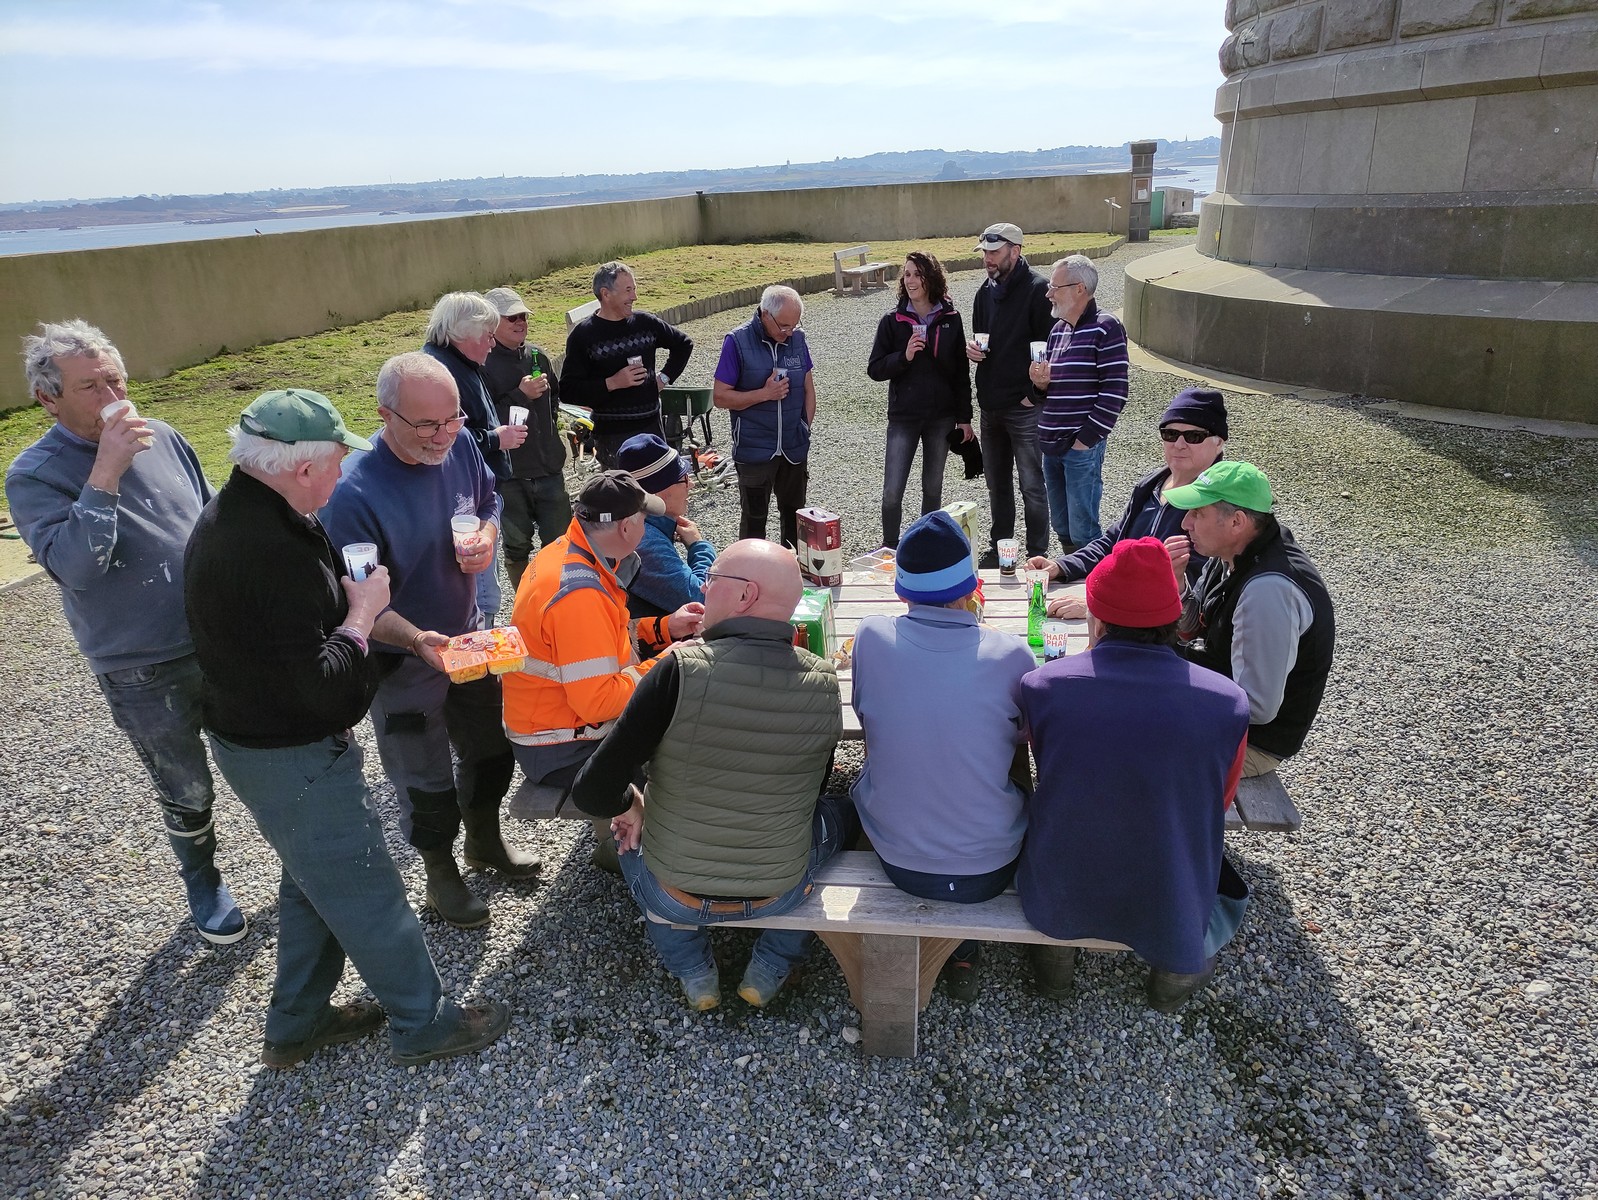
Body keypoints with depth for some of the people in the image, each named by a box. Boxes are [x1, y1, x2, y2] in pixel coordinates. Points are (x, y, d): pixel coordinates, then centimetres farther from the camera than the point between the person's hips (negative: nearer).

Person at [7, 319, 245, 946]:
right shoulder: (33, 476, -12)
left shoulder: (162, 437, -1)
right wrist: (105, 472, -30)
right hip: (143, 675, -3)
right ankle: (203, 886, 42)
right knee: (187, 793, 15)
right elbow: (76, 569, -27)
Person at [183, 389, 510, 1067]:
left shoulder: (236, 514, 1)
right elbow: (320, 686, -30)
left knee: (313, 880, 26)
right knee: (367, 894, 7)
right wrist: (362, 613, -16)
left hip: (255, 735, 10)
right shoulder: (274, 553, -32)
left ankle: (295, 1024, 43)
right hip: (292, 759, -10)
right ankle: (424, 1025, 27)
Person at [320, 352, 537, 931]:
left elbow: (489, 500, 8)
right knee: (426, 779, 13)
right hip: (402, 661, -6)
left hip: (468, 633, 6)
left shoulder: (458, 445, -12)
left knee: (493, 746, 23)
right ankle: (441, 875, 41)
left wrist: (487, 537, -14)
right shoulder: (354, 492, -30)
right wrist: (418, 640, -40)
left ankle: (485, 840, 51)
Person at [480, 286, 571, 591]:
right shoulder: (482, 365, -13)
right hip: (508, 474, -4)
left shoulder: (538, 356, 6)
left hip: (548, 466, 5)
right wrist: (520, 395, -22)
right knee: (517, 546, 10)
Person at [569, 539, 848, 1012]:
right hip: (779, 895, 2)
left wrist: (628, 805, 1)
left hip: (673, 896, -1)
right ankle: (770, 969, 29)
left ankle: (693, 972, 27)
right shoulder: (824, 682, -13)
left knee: (631, 823, 31)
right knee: (839, 811, 30)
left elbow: (594, 794, -21)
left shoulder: (680, 670, -24)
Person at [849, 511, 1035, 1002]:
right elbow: (1023, 742, 2)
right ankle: (963, 951, 35)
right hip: (990, 870, 0)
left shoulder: (871, 636, -16)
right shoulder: (1012, 655, -18)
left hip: (897, 862, 1)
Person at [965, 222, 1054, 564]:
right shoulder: (986, 290, 13)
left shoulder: (1037, 289, -11)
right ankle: (999, 547, 30)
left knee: (1031, 485, 1)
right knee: (996, 482, 17)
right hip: (990, 404, 8)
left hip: (1024, 406, -7)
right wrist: (972, 348, 2)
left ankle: (1038, 555, 11)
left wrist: (1035, 394, -16)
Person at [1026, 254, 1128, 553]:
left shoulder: (1105, 328, -9)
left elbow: (1114, 391, -14)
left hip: (1082, 446, -8)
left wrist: (1087, 438, -15)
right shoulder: (1058, 329, 15)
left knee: (1082, 532, -4)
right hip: (1051, 444, 8)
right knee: (1061, 527, 15)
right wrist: (1041, 383, 1)